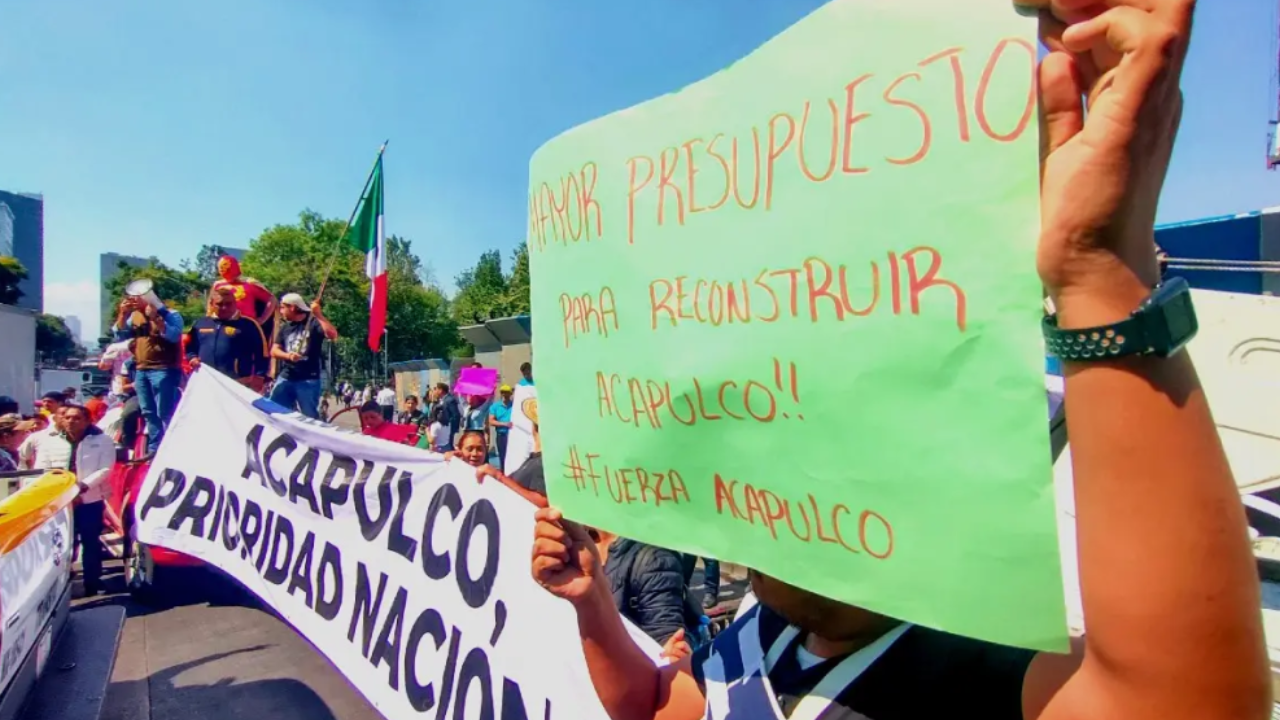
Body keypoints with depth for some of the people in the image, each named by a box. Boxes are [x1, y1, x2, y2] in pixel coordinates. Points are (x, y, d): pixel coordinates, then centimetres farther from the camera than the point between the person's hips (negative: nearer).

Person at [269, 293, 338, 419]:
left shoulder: (313, 323, -3)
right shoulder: (285, 327, 14)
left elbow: (333, 335, -22)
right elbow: (274, 351, 9)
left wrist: (319, 315, -28)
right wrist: (288, 355, -12)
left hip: (308, 379, -5)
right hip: (285, 377, 6)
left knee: (310, 417, -1)